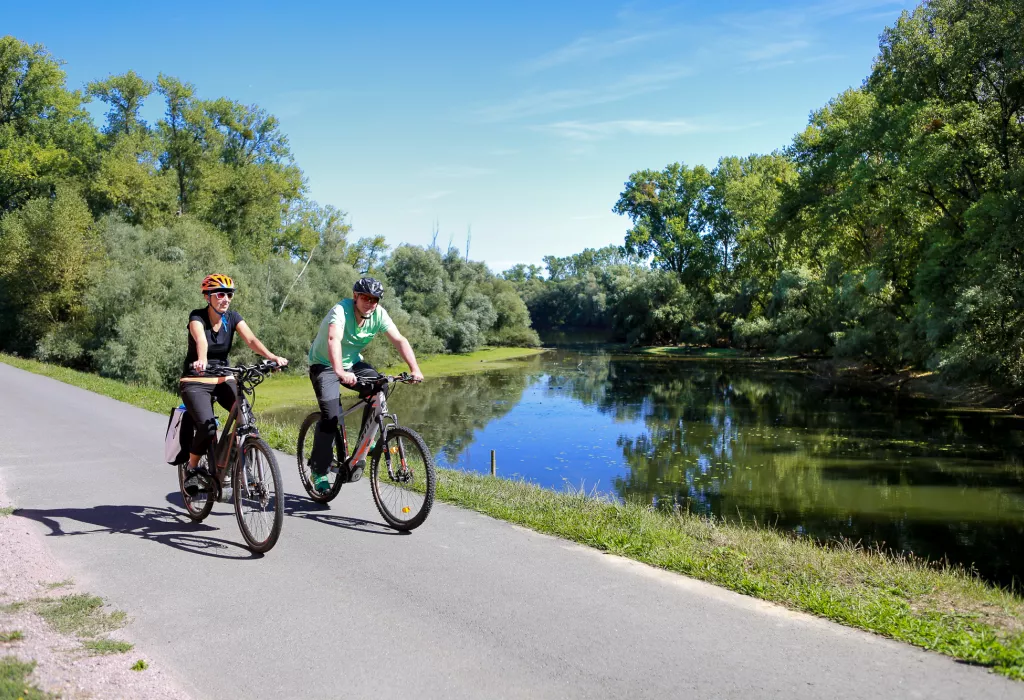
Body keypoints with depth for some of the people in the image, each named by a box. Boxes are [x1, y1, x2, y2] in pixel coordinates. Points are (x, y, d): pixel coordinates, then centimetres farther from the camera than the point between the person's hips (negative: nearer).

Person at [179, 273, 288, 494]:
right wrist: (202, 360, -58)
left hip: (222, 379, 4)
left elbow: (251, 339, -19)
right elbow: (200, 340, -36)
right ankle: (192, 469, 1)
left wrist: (272, 357, -37)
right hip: (195, 381, -4)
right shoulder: (197, 317, -14)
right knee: (207, 427, -26)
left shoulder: (233, 317, -3)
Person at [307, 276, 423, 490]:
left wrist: (414, 369, -34)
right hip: (324, 364, -5)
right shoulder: (340, 311, -28)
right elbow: (333, 340, -45)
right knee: (331, 415, -18)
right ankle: (318, 471, -3)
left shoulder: (378, 314, -14)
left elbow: (399, 340, -20)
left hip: (353, 363, 5)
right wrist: (340, 372, -61)